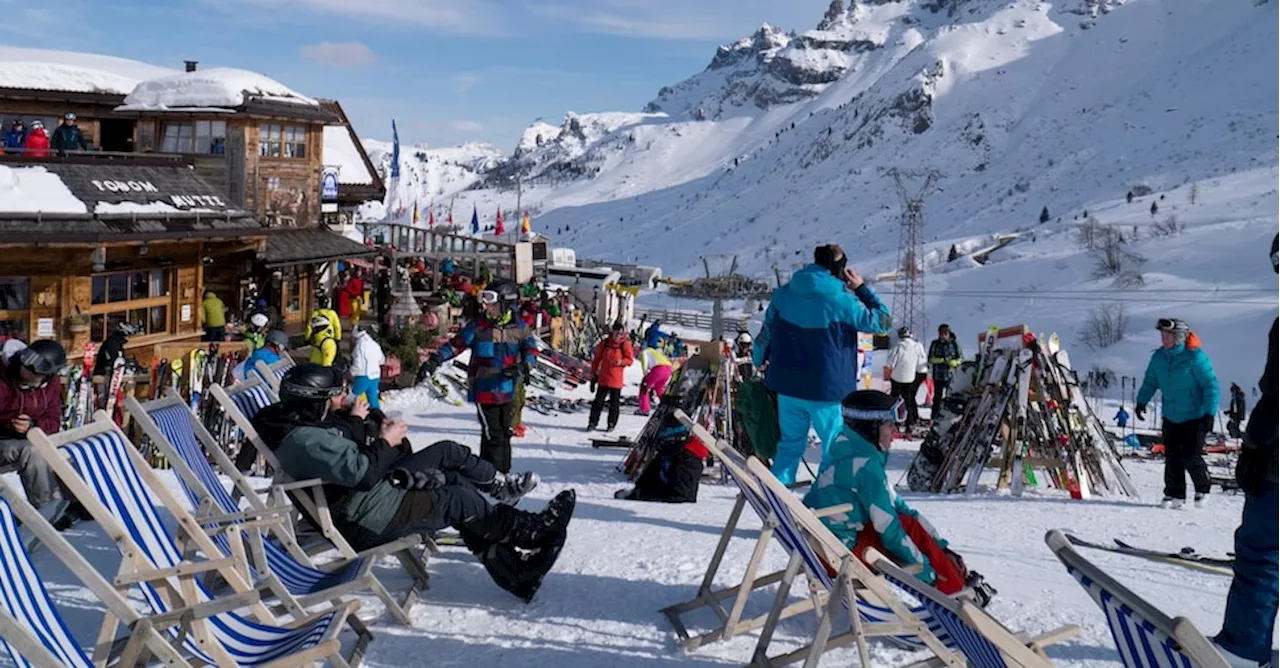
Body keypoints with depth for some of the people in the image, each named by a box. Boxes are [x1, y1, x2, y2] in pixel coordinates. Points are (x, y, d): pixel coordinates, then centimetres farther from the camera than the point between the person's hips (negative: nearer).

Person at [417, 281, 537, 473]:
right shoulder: (478, 325, -6)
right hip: (484, 390, -4)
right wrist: (433, 361, -15)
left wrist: (524, 366, -15)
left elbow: (531, 350, 5)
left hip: (507, 391, 4)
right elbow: (455, 345, -5)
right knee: (493, 435, -9)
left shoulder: (519, 328, 1)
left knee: (505, 434, 13)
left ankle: (503, 474, 25)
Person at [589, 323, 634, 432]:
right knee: (598, 401, 4)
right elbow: (597, 358, 9)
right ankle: (592, 423, 10)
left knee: (614, 403, 7)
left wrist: (621, 362, -23)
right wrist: (594, 373, 8)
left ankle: (612, 424, 18)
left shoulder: (625, 344, -5)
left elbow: (630, 360, -2)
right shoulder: (605, 343, 1)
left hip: (616, 380, -2)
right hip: (603, 378, 2)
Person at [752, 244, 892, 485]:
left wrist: (758, 360, 29)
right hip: (827, 390, -5)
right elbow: (882, 321, -7)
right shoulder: (842, 300, -16)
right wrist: (862, 288, 0)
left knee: (790, 444, 18)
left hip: (787, 386, 5)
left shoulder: (784, 294, 1)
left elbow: (766, 333, 12)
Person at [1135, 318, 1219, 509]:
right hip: (1170, 418, 5)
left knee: (1191, 458, -7)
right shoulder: (1159, 357, 0)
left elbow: (1211, 385, -15)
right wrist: (1141, 402, 4)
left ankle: (1202, 488, 19)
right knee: (1172, 458, 4)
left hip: (1195, 418, -5)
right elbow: (1150, 381, 14)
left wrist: (1209, 413, -20)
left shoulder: (1194, 357, -17)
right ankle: (1175, 494, 15)